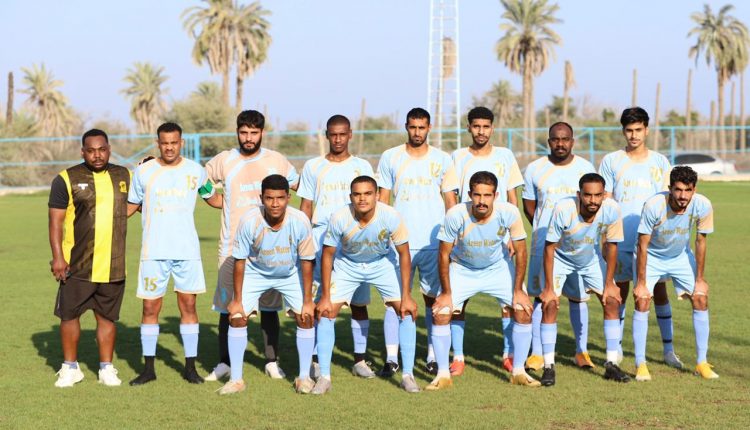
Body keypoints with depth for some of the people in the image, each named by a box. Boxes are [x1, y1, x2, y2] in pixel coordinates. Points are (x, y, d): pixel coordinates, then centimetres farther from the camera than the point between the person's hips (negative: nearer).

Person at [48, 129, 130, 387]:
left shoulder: (123, 176, 9)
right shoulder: (66, 180, -2)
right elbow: (55, 220, -4)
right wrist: (57, 257, -11)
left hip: (112, 266, 2)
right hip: (77, 266, -2)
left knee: (107, 317, 8)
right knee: (69, 315, 3)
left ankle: (106, 368, 19)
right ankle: (70, 368, 18)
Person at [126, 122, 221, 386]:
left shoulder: (195, 171, 4)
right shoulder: (144, 172, 2)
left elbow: (213, 198, 19)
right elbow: (131, 205, 12)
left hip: (187, 250, 1)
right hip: (154, 252, 0)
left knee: (188, 305, 1)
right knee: (150, 308, 0)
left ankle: (190, 367, 10)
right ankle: (148, 368, 10)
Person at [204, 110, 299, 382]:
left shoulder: (276, 161, 3)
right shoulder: (224, 161, 1)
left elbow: (300, 185, 15)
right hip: (232, 246, 0)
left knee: (269, 306, 4)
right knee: (227, 307, 1)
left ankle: (272, 362, 13)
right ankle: (224, 363, 9)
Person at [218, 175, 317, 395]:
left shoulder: (300, 221, -29)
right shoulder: (249, 221, -30)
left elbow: (306, 261, -16)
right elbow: (240, 261, -18)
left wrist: (308, 300, -13)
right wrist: (237, 300, -14)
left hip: (291, 273, 0)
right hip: (255, 272, 0)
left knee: (305, 317, -10)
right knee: (237, 317, -10)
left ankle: (304, 377, 5)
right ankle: (236, 379, 1)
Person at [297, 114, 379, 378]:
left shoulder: (362, 167, 8)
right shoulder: (313, 167, 9)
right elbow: (305, 207, 11)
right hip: (320, 242, 0)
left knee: (358, 302, 1)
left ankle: (359, 359, 8)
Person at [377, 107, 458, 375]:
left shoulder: (442, 160, 6)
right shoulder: (390, 158, 6)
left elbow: (451, 201, 8)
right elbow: (383, 199, 8)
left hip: (434, 242, 0)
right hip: (400, 241, 0)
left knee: (433, 298, 3)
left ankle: (433, 356, 9)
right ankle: (392, 358, 1)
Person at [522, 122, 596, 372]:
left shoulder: (585, 168, 2)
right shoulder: (535, 169, 1)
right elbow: (529, 205, 10)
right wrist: (544, 229, 10)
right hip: (543, 242, 0)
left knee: (577, 295, 3)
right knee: (541, 295, -1)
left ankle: (581, 351, 12)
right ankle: (537, 353, 5)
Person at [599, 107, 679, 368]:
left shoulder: (659, 162, 8)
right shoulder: (610, 161, 4)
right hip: (621, 239, -1)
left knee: (659, 290, 0)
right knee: (620, 292, 3)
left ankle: (668, 349, 6)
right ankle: (616, 348, 13)